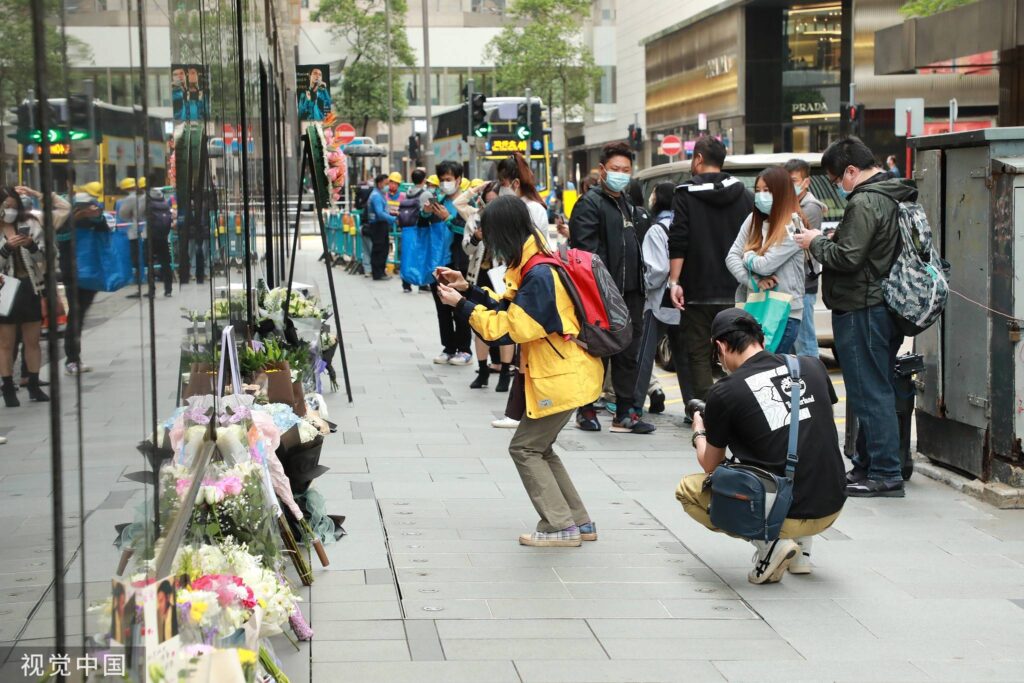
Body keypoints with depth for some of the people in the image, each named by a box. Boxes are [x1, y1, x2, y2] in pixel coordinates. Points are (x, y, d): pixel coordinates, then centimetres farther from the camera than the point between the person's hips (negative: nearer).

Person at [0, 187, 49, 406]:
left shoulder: (30, 225, 3)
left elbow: (43, 256, 1)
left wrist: (31, 246, -18)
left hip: (30, 287, 2)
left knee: (32, 340, 9)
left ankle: (34, 384, 19)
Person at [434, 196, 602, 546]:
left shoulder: (538, 275, -23)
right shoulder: (533, 265, 8)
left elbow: (506, 328, -22)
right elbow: (509, 311, 13)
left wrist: (461, 305, -16)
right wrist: (468, 289, 6)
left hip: (562, 377, -10)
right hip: (563, 372, 10)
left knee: (525, 448, -1)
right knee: (539, 447, 17)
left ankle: (560, 526, 2)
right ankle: (579, 522, 19)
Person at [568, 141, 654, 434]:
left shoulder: (626, 204, 20)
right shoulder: (590, 203, -8)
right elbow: (585, 249, -17)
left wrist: (639, 281, 18)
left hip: (630, 290, 8)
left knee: (628, 352, 9)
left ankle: (625, 412, 14)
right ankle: (586, 410, 9)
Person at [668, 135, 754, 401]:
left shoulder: (686, 194, -4)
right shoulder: (744, 195, 8)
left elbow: (678, 242, -11)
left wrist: (674, 281, -10)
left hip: (697, 292, -3)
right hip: (735, 292, 4)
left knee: (699, 354, 2)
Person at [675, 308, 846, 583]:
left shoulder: (724, 393, -7)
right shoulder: (813, 367, 3)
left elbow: (711, 466, 7)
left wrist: (699, 433, 28)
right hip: (832, 509, 5)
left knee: (687, 489, 19)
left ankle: (767, 542, 0)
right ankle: (802, 546, 20)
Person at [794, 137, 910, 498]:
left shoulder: (864, 203, -17)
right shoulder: (895, 196, 14)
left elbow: (847, 257, -22)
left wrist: (816, 243, -6)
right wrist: (830, 241, 11)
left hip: (861, 310, -10)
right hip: (886, 305, 10)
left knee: (870, 393, -6)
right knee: (877, 390, 15)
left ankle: (886, 475, -3)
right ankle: (867, 465, 24)